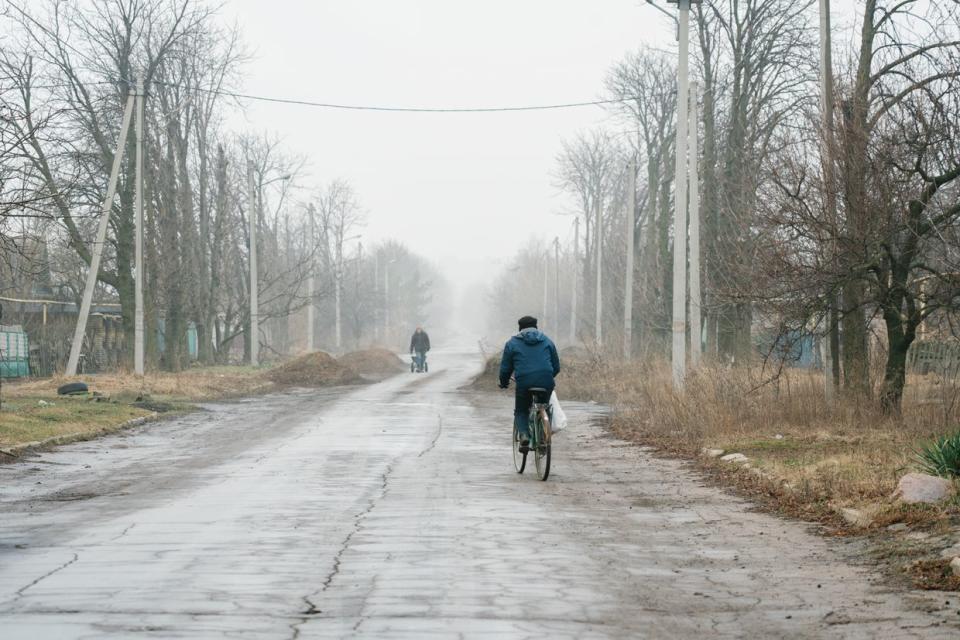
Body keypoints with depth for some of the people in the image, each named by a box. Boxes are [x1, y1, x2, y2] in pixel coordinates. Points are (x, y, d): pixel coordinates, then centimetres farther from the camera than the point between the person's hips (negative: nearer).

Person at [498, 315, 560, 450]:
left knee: (521, 411, 17)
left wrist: (504, 382, 29)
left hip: (524, 384, -2)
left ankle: (524, 435, -8)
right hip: (546, 383, 2)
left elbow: (505, 368, 10)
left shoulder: (512, 343, 10)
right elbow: (556, 366, 20)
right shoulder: (547, 341, 17)